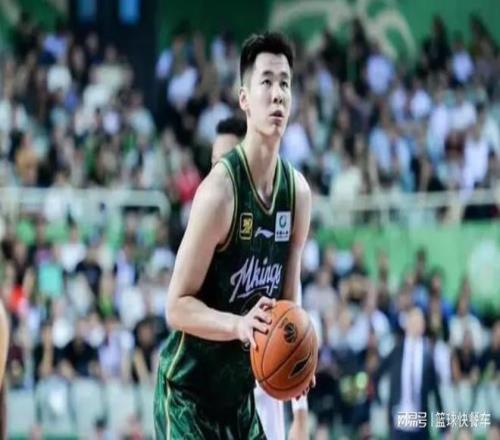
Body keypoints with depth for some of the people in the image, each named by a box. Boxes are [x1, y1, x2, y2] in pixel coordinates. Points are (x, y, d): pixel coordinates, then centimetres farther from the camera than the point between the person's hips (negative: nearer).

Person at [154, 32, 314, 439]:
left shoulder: (298, 192, 0)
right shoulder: (219, 191, -22)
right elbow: (177, 306, -19)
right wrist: (240, 325, -35)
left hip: (241, 391, 8)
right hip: (188, 392, -8)